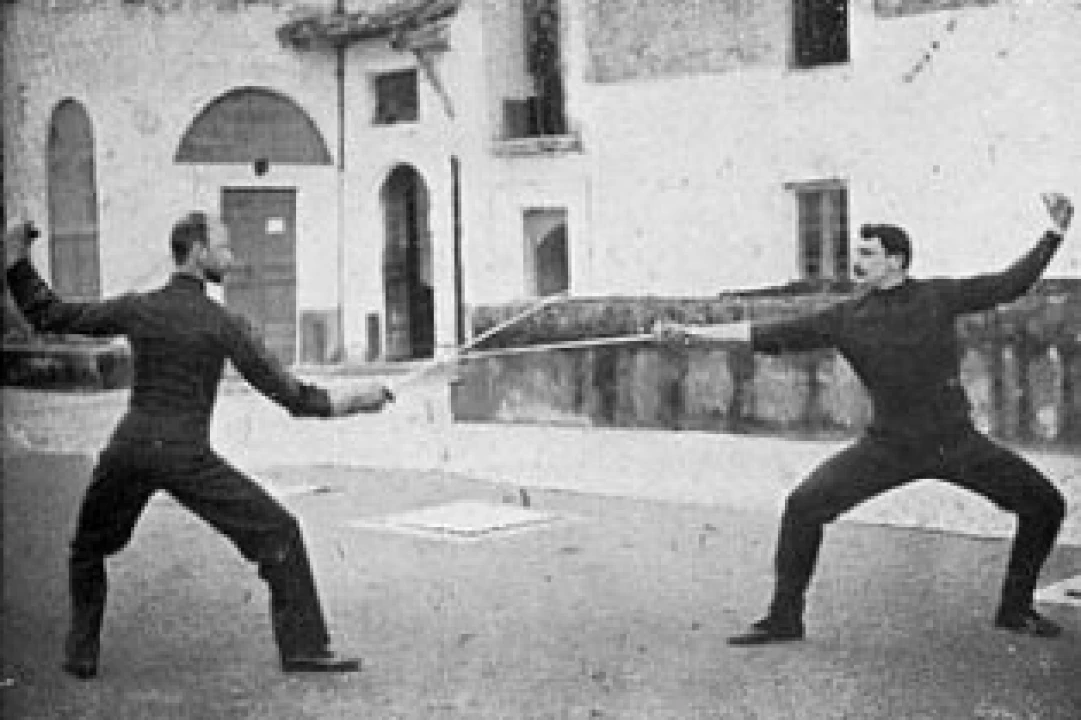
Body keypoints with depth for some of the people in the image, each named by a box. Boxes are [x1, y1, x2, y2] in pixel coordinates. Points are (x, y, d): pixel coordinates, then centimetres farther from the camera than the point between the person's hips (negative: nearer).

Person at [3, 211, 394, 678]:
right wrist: (346, 402, 5)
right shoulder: (225, 324, -3)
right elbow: (286, 393, -5)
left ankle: (81, 653, 24)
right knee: (278, 535, 4)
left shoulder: (135, 308, 6)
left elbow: (49, 317, 13)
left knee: (88, 551, 28)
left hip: (129, 448, 4)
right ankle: (305, 647, -1)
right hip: (185, 456, -4)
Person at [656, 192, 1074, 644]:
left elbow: (1011, 284, 10)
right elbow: (770, 335, -3)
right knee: (804, 506, -16)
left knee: (1045, 505, -2)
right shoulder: (846, 318, -1)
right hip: (888, 447, -1)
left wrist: (1055, 233, 5)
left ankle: (1015, 608, 19)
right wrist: (694, 332, -9)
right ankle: (784, 618, 0)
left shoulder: (938, 297, 1)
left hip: (956, 442, 1)